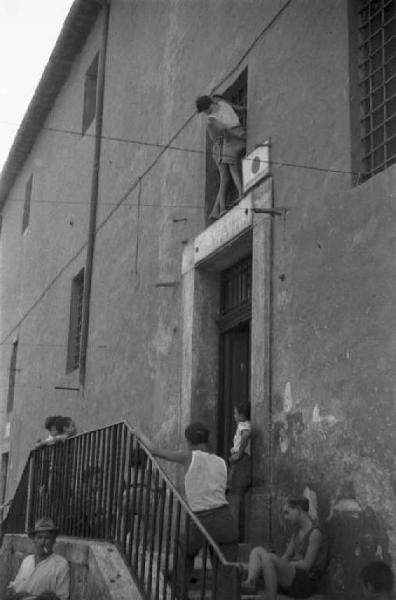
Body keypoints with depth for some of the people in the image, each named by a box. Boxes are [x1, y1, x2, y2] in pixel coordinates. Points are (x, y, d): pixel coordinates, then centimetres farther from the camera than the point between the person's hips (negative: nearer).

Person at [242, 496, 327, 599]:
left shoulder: (315, 532, -12)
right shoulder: (298, 531, 16)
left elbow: (306, 565, -16)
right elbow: (286, 556, 14)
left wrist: (283, 565, -7)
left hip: (305, 582, -9)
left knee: (268, 558, -31)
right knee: (258, 550, -7)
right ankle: (250, 583, -34)